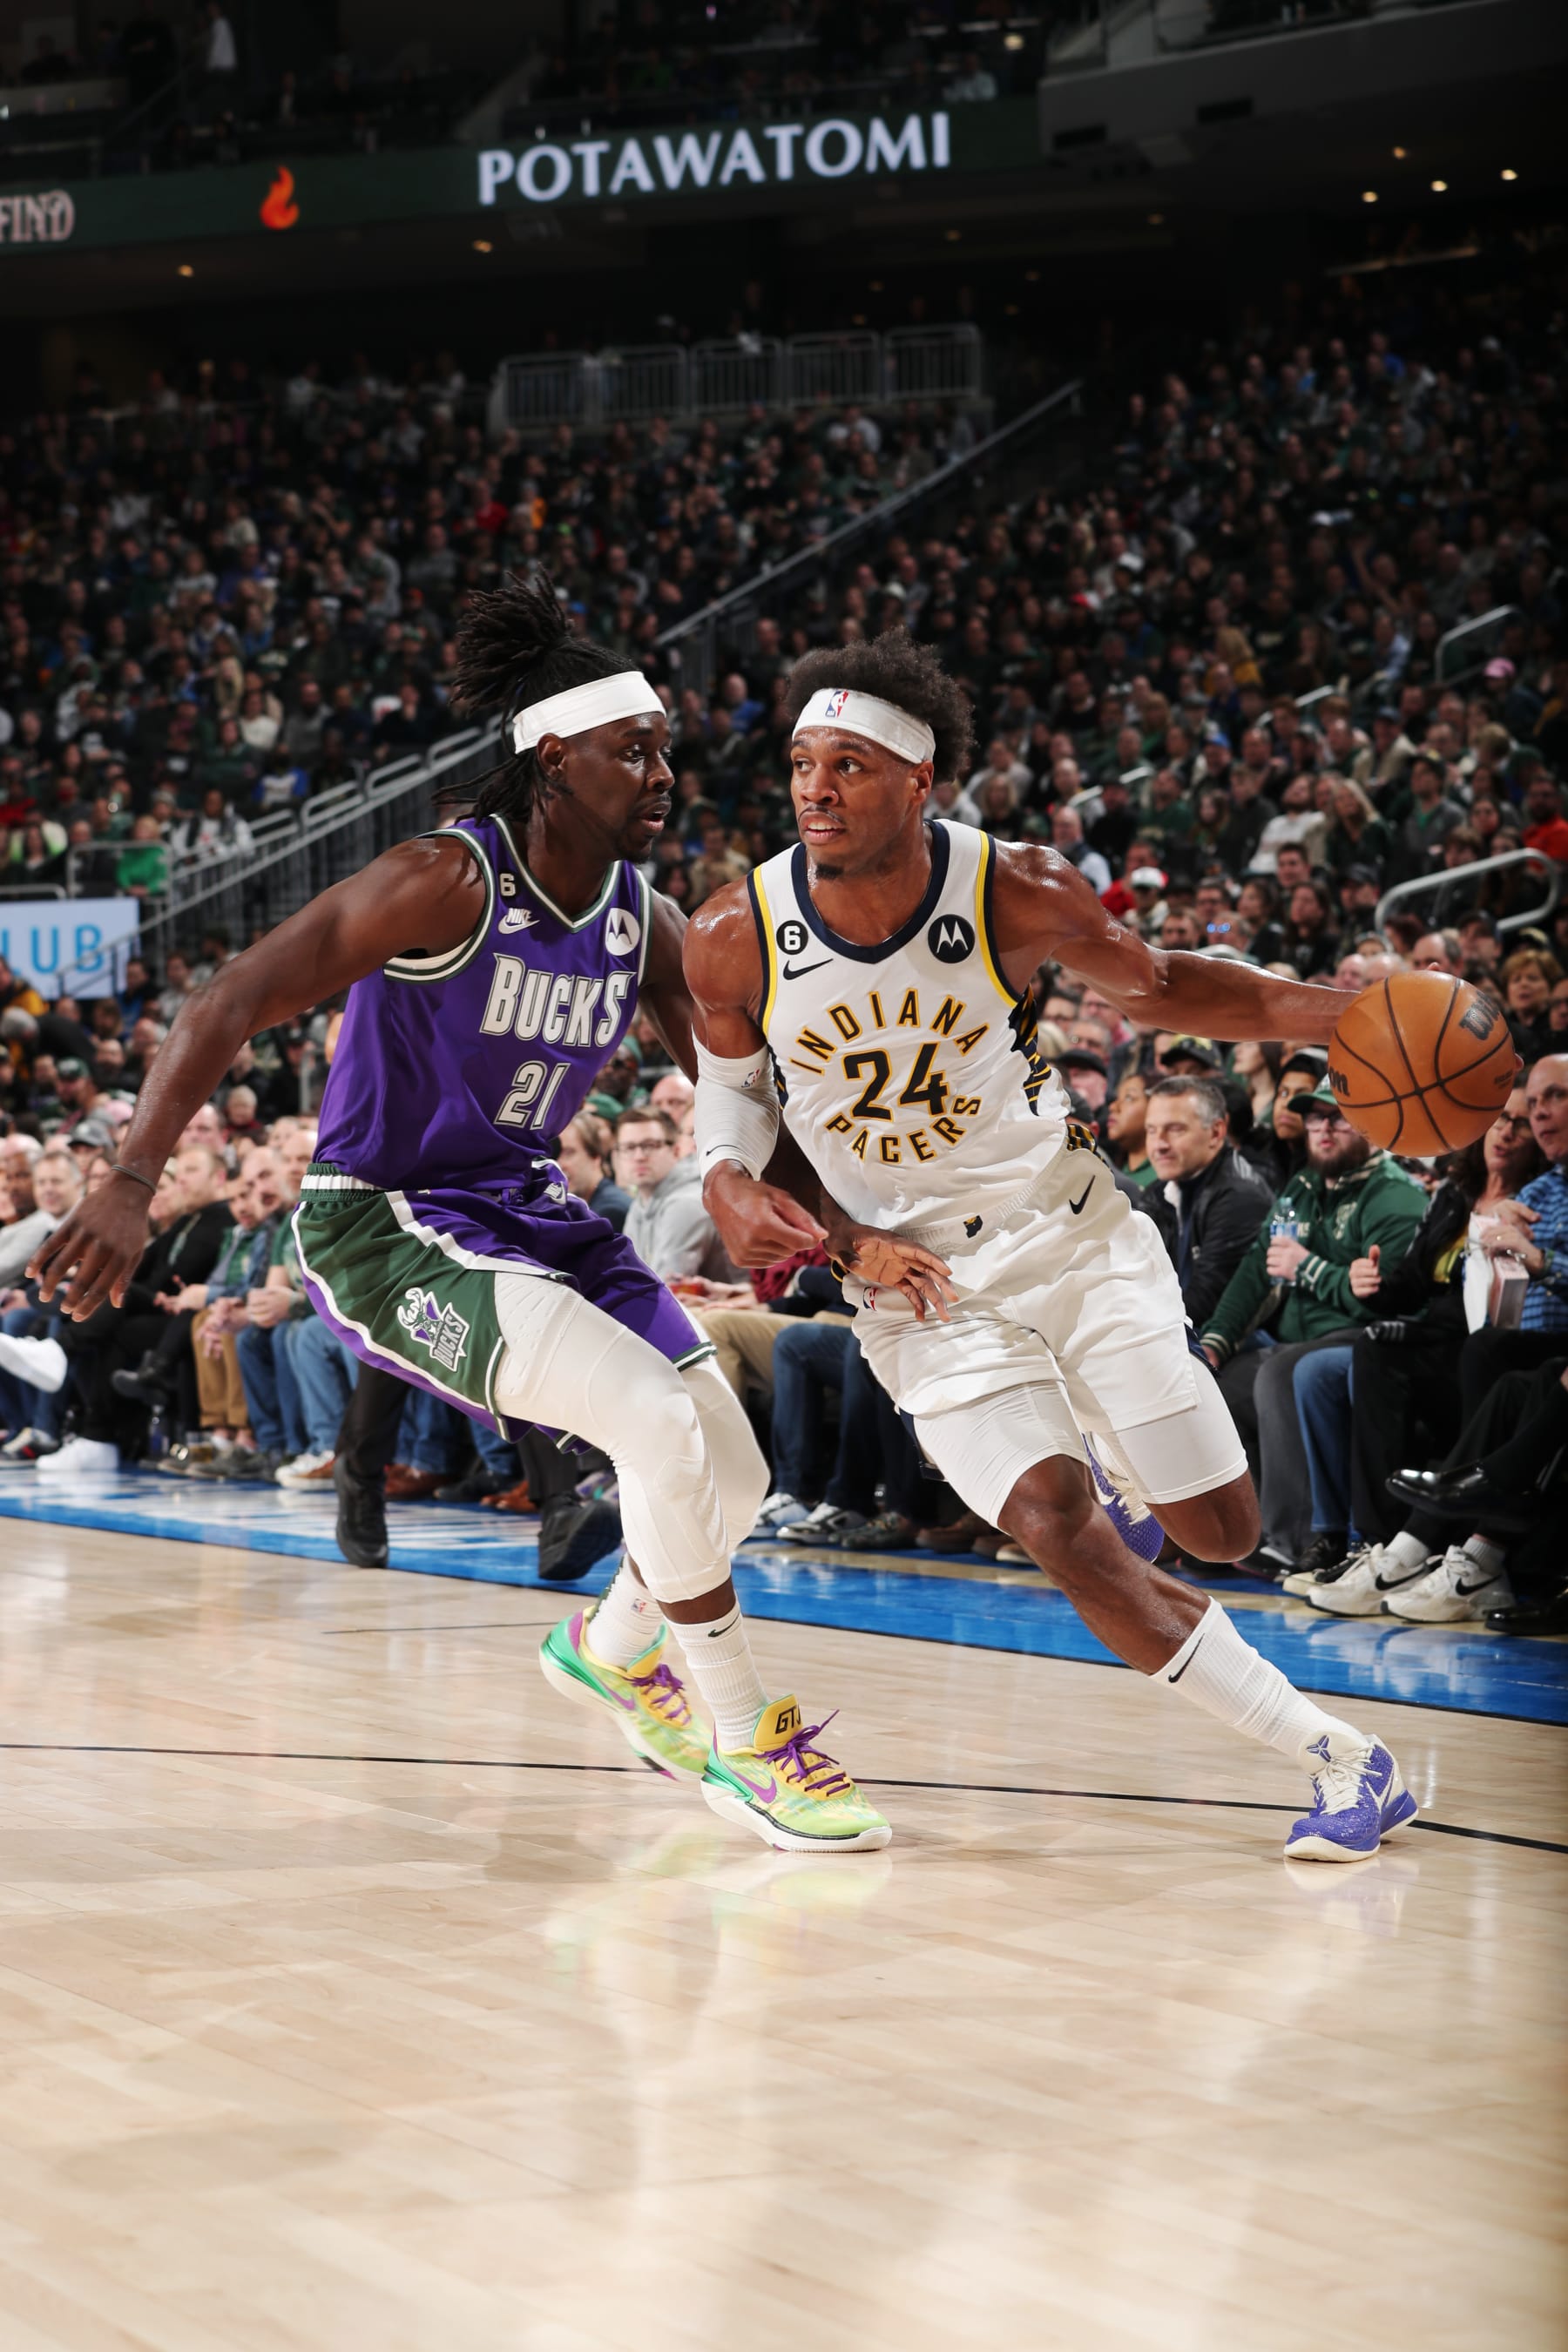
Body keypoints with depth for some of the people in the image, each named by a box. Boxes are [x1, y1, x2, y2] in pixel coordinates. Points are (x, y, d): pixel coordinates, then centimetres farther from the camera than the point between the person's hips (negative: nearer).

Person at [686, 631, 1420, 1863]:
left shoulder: (1018, 892, -18)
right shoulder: (735, 938, -15)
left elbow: (1160, 986, -2)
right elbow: (732, 1081, 5)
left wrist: (1341, 1015, -15)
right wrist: (735, 1186, -16)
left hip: (1071, 1232, 1)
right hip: (919, 1279, 0)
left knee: (1222, 1530, 2)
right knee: (1057, 1526, -20)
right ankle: (1338, 1757, -11)